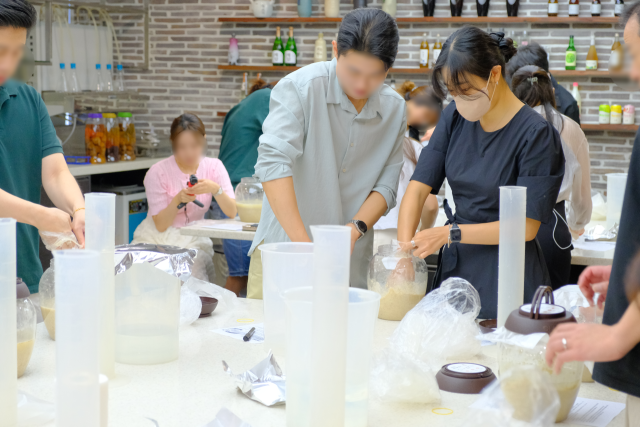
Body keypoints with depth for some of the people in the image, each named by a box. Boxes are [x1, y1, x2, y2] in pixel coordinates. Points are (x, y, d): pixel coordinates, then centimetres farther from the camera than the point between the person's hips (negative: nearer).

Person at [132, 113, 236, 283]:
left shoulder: (213, 167, -3)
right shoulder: (158, 172, -11)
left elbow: (232, 213, -12)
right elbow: (160, 225, -12)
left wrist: (216, 189, -29)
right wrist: (178, 200, -27)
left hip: (193, 240, 1)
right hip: (156, 238, -1)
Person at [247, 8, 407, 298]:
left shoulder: (394, 109, 4)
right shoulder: (299, 87, -10)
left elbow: (386, 184, 3)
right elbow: (273, 162, -22)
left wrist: (355, 228, -16)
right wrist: (303, 243, -29)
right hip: (284, 245, -3)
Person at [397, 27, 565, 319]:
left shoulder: (536, 134, -13)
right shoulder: (455, 117, 5)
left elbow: (526, 226, -15)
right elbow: (418, 187, 0)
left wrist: (450, 233, -19)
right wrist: (403, 254, -13)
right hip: (453, 268, 5)